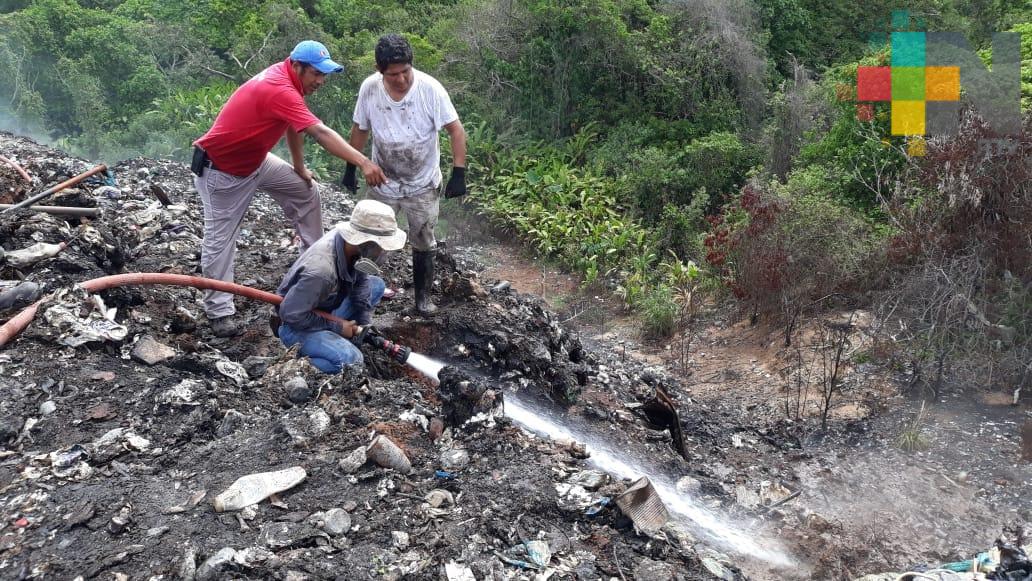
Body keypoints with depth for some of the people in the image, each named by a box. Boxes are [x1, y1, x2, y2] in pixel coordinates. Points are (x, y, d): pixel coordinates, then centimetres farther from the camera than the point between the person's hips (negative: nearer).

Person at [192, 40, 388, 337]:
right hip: (221, 171, -10)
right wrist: (364, 163, -49)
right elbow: (320, 133, -42)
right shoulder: (279, 90, -32)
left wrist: (300, 168, 10)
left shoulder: (285, 78, -4)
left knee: (307, 190, 13)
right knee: (220, 240, -2)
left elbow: (293, 127, 9)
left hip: (254, 160, 10)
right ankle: (219, 311, 6)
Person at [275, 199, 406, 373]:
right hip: (296, 325, -8)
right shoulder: (321, 270, -38)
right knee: (350, 359, -29)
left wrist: (365, 325, -3)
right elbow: (292, 315, -28)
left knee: (377, 284, 3)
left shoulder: (350, 242, -16)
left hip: (326, 311, 8)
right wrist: (336, 327, -18)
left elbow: (360, 280, 2)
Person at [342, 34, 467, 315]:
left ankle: (423, 294, 31)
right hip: (382, 183, 2)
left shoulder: (430, 88, -22)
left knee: (423, 242, 12)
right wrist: (350, 168, 6)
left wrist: (459, 173, -23)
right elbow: (359, 130, 1)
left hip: (423, 185, -2)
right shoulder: (369, 88, -14)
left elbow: (456, 130, -17)